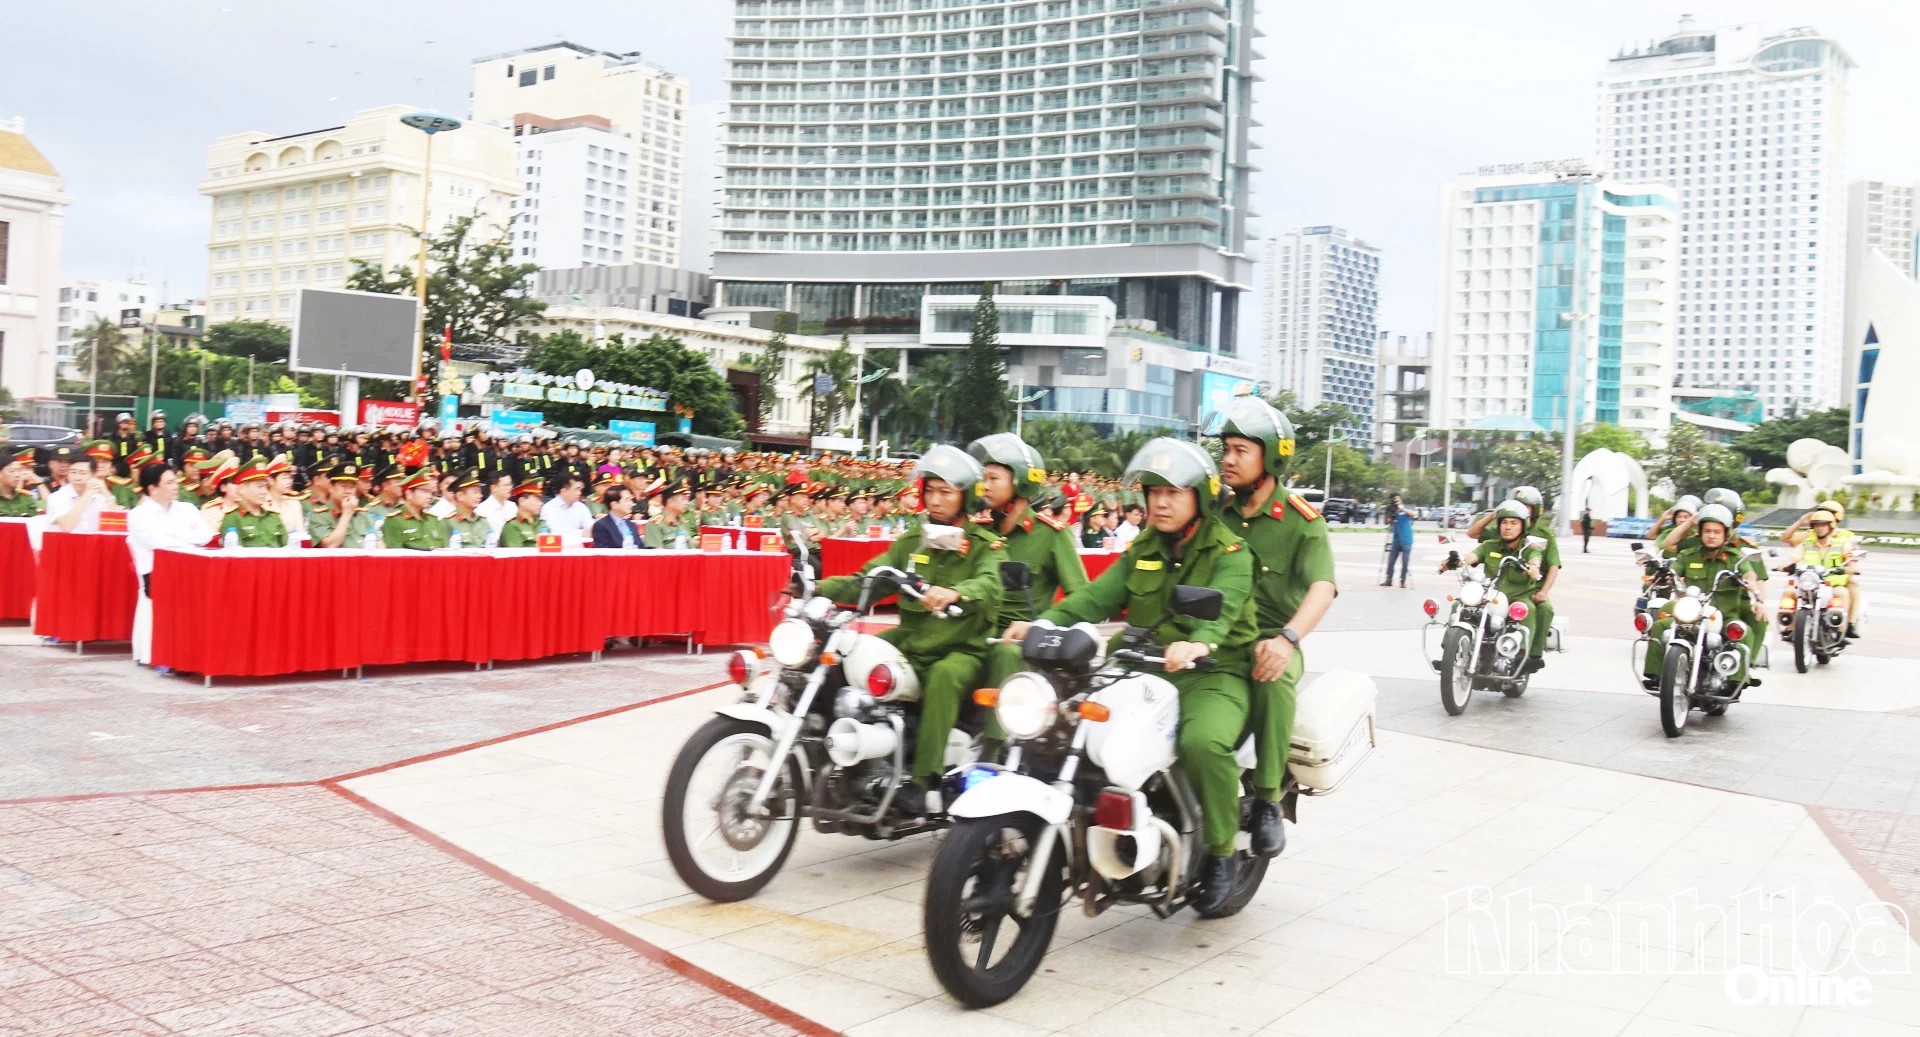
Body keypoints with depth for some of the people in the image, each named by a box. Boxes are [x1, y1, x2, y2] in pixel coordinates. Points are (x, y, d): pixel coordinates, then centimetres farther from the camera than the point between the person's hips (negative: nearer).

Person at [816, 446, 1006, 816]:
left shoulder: (985, 545, 0)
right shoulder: (911, 544, 16)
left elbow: (988, 587, -22)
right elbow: (866, 582, 7)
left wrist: (955, 593, -44)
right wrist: (817, 587, -10)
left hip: (962, 651, -5)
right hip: (909, 644, 5)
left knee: (943, 676, -37)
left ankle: (925, 782, -38)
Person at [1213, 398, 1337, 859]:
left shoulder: (1302, 521, 0)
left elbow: (1323, 588, -15)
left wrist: (1288, 638, -34)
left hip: (1269, 641, -3)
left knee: (1273, 676, -39)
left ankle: (1267, 800, -26)